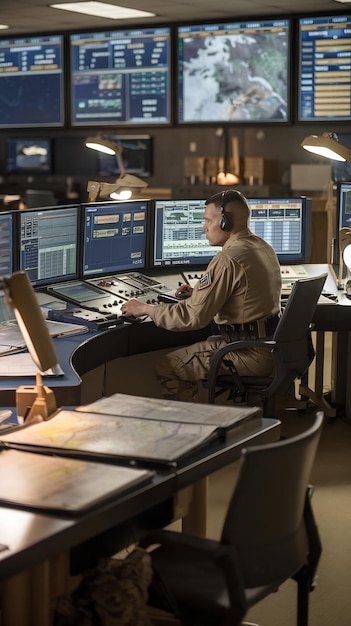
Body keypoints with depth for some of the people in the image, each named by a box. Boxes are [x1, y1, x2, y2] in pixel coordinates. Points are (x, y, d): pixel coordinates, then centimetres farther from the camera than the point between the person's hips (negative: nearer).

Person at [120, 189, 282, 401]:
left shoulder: (227, 260, -20)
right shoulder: (264, 247, 10)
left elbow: (193, 316, -19)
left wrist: (146, 309, -7)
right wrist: (199, 292, 22)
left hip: (250, 354, -10)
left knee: (166, 367, 0)